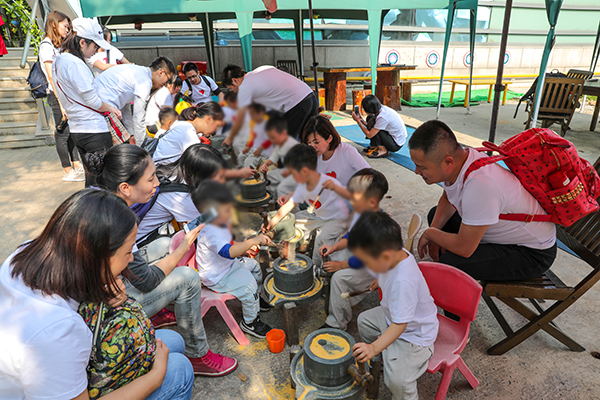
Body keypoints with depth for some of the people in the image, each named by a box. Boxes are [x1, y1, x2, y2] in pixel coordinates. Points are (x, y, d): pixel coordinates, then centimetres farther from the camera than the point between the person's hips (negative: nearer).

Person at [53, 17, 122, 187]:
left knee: (91, 177, 16)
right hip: (94, 130, -10)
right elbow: (92, 100, -16)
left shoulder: (58, 61, 15)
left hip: (76, 129, 10)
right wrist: (111, 108, 1)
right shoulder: (75, 63, -16)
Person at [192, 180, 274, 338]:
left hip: (227, 265, 10)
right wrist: (253, 241, -51)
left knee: (254, 266, 18)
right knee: (248, 285, -18)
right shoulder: (210, 233, -35)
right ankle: (249, 322, 5)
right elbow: (229, 252, -48)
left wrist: (244, 247, 5)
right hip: (217, 277, -10)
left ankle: (256, 299, 40)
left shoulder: (220, 225, -1)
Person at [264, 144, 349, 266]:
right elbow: (290, 204, -2)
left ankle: (315, 266, -2)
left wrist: (335, 188, -61)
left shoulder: (328, 182, -32)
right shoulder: (303, 187, -11)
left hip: (336, 218, -7)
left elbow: (351, 195, -42)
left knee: (321, 239, -28)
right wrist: (272, 222, -3)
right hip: (317, 215, 8)